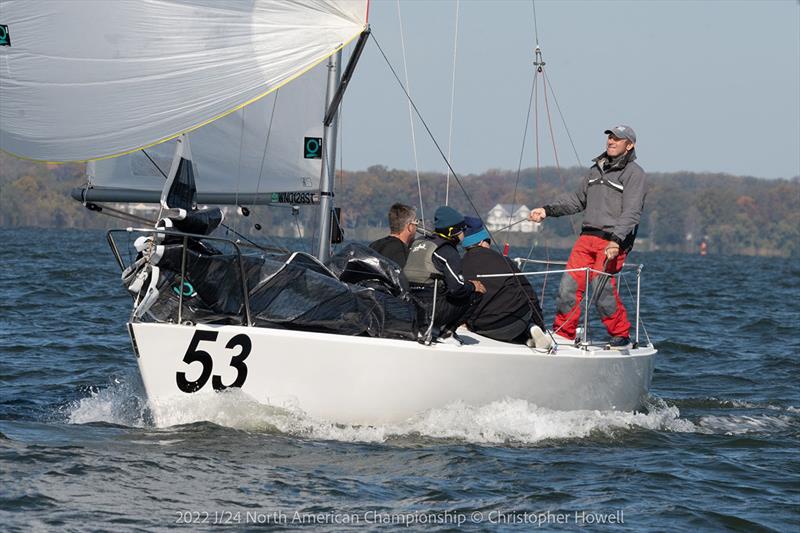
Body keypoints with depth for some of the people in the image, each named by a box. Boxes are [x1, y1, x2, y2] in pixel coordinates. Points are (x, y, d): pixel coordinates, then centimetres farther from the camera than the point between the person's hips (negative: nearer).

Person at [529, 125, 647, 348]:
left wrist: (616, 240, -27)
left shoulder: (634, 174, -2)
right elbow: (577, 199, 29)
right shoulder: (597, 169, 20)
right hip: (587, 237, 6)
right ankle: (562, 334, 5)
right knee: (570, 284, -3)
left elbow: (631, 213, -13)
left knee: (602, 286, -18)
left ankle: (621, 336, -4)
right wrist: (547, 210, 18)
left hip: (613, 241, -6)